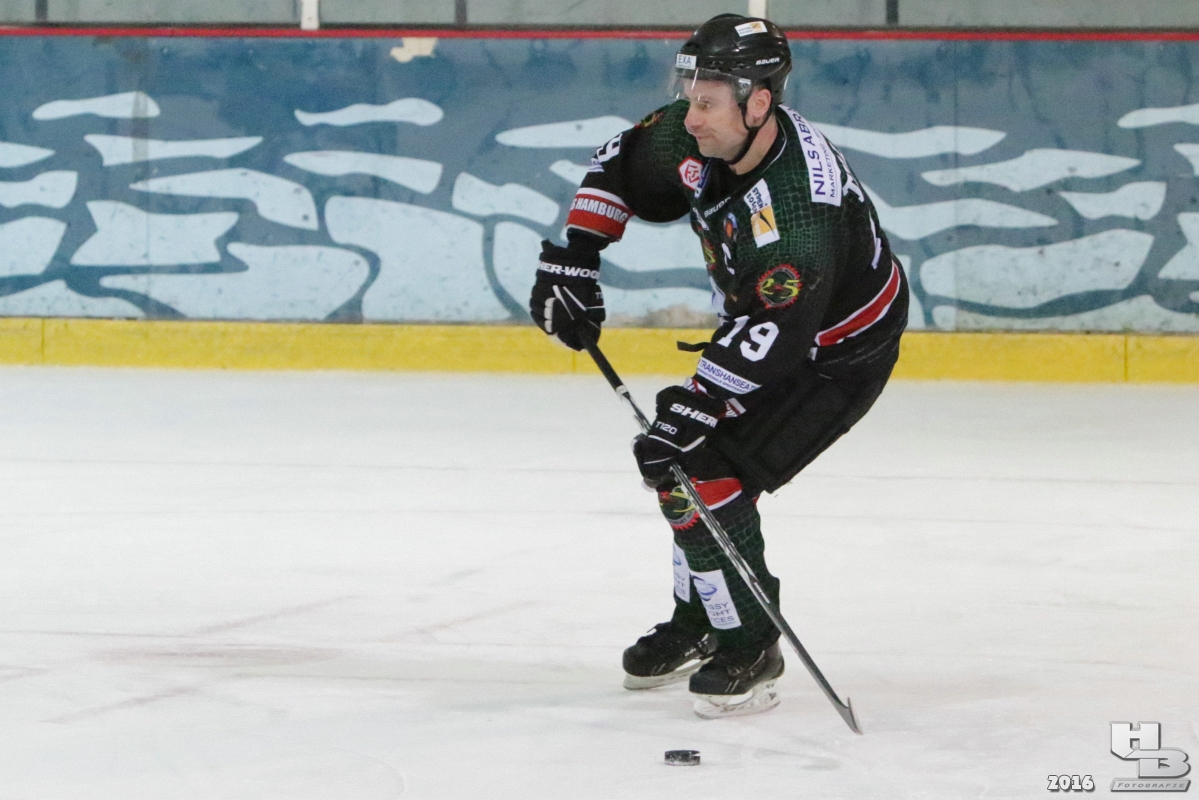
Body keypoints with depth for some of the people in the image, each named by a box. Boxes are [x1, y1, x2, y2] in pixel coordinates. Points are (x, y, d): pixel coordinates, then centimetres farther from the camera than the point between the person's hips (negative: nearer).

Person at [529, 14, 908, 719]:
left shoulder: (799, 205, -40)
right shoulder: (699, 137, -15)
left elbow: (774, 332, -39)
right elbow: (621, 166, 4)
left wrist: (691, 408, -42)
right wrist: (573, 256, -3)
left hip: (839, 355, -9)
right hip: (760, 320, 9)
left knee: (708, 479, -17)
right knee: (673, 463, 13)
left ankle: (751, 647, -2)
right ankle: (700, 622, 32)